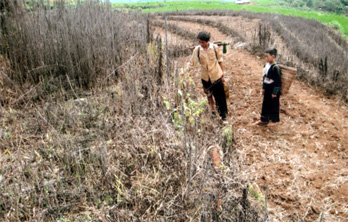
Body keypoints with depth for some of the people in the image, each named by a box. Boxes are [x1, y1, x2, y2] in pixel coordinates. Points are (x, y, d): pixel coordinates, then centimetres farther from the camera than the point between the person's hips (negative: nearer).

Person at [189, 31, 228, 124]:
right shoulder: (197, 49, -10)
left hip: (216, 75, -2)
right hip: (205, 77, 2)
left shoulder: (215, 47, -12)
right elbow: (192, 63, 0)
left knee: (220, 97, 1)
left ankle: (223, 117, 14)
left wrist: (222, 75, 0)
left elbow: (220, 61, -1)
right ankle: (212, 109, 45)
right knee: (209, 94, 19)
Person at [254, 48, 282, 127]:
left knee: (273, 105, 7)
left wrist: (274, 92, -16)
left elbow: (278, 81, -19)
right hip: (267, 89, 8)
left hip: (273, 90, -8)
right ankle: (263, 119, 32)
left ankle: (274, 120, 24)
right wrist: (263, 88, 16)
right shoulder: (267, 65, 3)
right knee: (265, 104, 17)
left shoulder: (275, 68, -22)